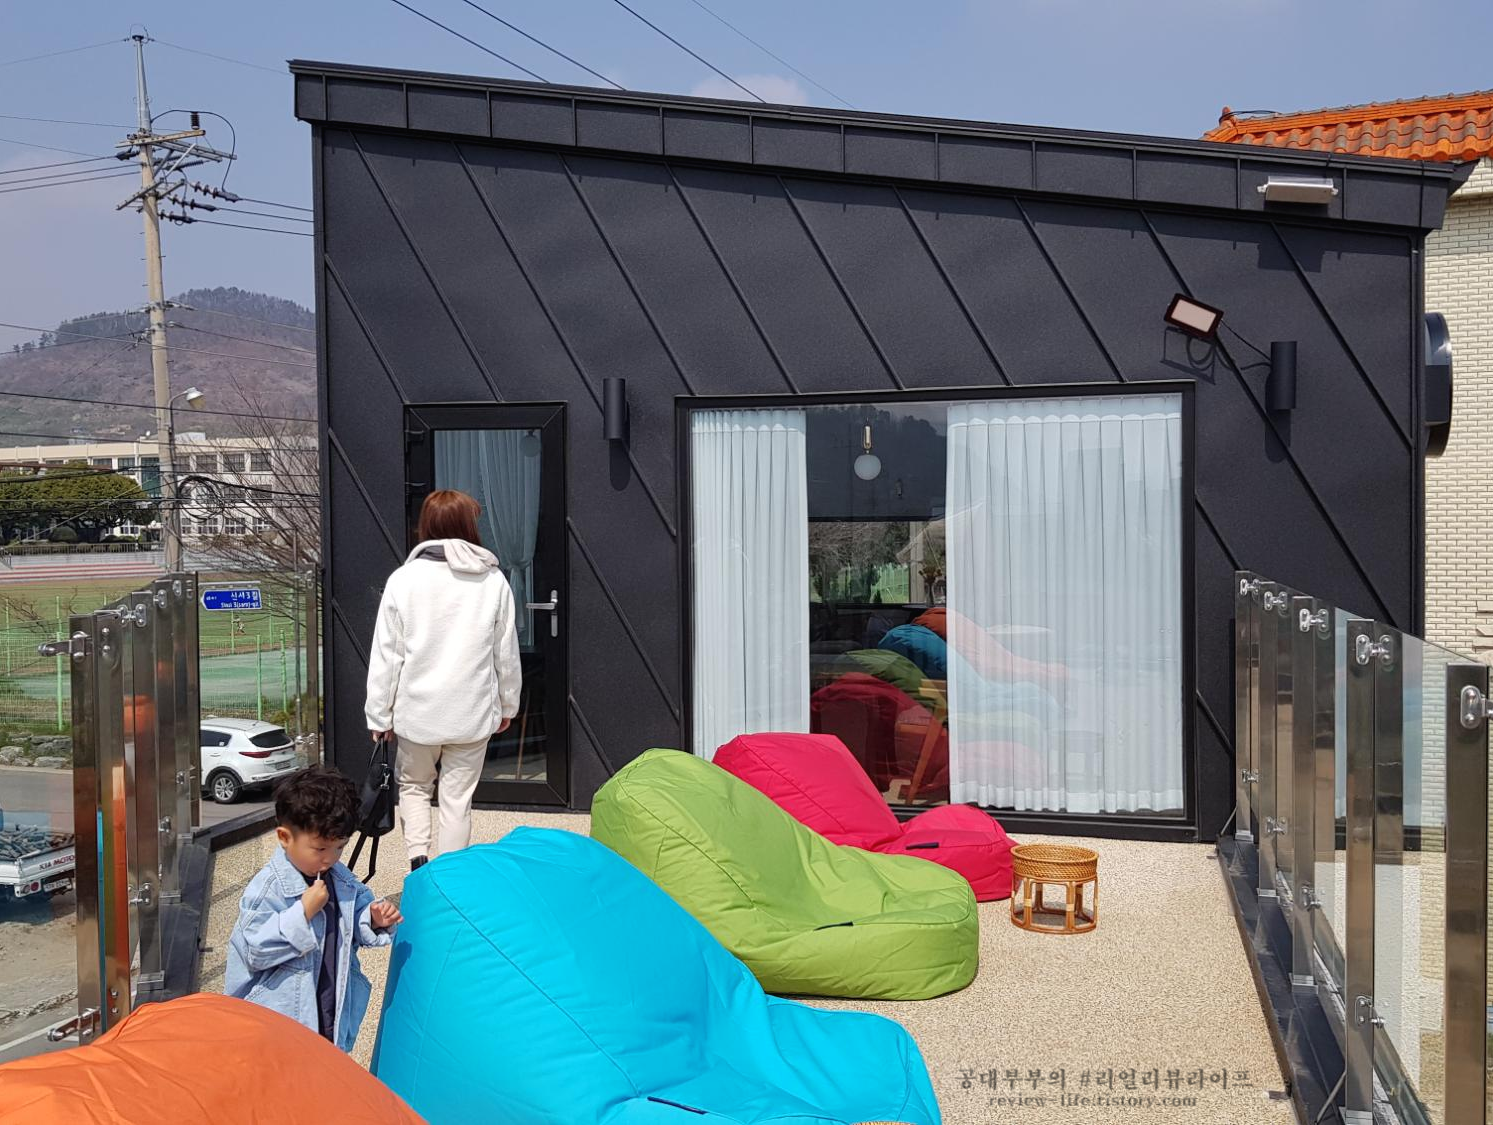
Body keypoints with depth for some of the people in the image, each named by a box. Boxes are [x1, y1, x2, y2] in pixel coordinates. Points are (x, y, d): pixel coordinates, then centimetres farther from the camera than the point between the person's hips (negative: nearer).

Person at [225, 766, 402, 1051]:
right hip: (280, 1019, -6)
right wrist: (304, 911, -28)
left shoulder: (342, 880, 2)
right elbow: (256, 953, -22)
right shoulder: (266, 888, -18)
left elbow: (354, 928, 15)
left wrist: (375, 921, -8)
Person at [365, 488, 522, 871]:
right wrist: (507, 704, 16)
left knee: (413, 785, 21)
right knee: (458, 800, 10)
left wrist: (379, 715, 3)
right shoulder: (493, 581, -4)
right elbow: (506, 653, 3)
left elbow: (386, 654, -5)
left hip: (418, 711, 0)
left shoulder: (404, 579, -8)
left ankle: (418, 861, 5)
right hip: (473, 713, 0)